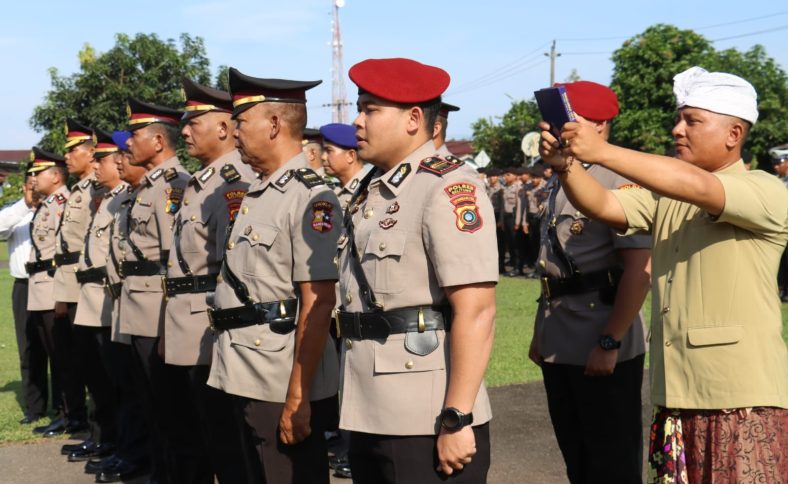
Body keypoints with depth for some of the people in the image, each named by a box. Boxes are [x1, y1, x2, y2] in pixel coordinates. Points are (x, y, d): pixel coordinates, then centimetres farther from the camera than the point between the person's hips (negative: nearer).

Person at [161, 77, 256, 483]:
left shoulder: (234, 184, -16)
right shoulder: (198, 184, 15)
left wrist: (222, 336, -21)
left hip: (211, 338, -10)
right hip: (184, 337, 10)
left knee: (225, 448, 1)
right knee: (186, 445, 20)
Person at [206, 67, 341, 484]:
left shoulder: (310, 197, -15)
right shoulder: (256, 195, 12)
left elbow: (318, 304, -19)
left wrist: (298, 397, -21)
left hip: (284, 388, -9)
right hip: (248, 381, 9)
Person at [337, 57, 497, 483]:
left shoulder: (449, 187, -13)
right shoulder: (370, 193, 13)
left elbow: (475, 311, -19)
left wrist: (456, 420, -21)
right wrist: (357, 411, 17)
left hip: (427, 425, -8)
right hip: (368, 419, 8)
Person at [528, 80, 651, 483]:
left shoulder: (619, 180, -14)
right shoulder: (558, 183, 13)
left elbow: (639, 271, -21)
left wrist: (609, 343, -22)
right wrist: (540, 333, 18)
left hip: (602, 350, -8)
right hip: (559, 348, 8)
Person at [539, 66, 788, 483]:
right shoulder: (664, 194, 14)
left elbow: (700, 188, -25)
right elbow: (602, 206, 0)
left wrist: (602, 151, -30)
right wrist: (566, 165, -20)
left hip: (743, 398, -6)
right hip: (675, 394, 6)